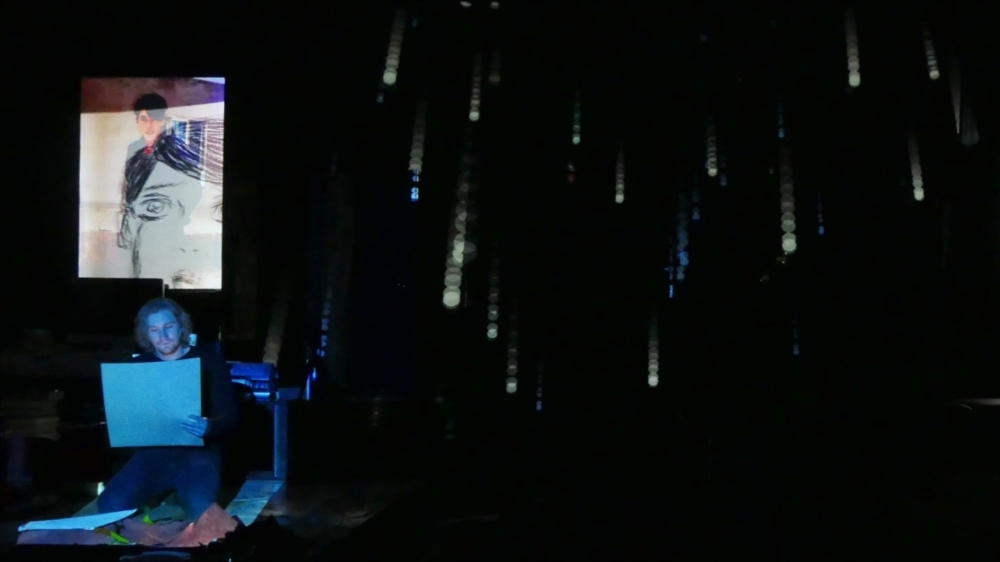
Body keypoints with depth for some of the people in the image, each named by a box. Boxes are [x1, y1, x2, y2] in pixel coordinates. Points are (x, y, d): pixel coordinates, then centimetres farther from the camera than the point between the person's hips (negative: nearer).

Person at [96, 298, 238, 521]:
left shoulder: (208, 359, 1)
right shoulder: (139, 365, 9)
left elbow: (229, 416, -3)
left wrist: (209, 428, -26)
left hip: (198, 452, -3)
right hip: (153, 453, 3)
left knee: (200, 512, -34)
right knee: (110, 505, -24)